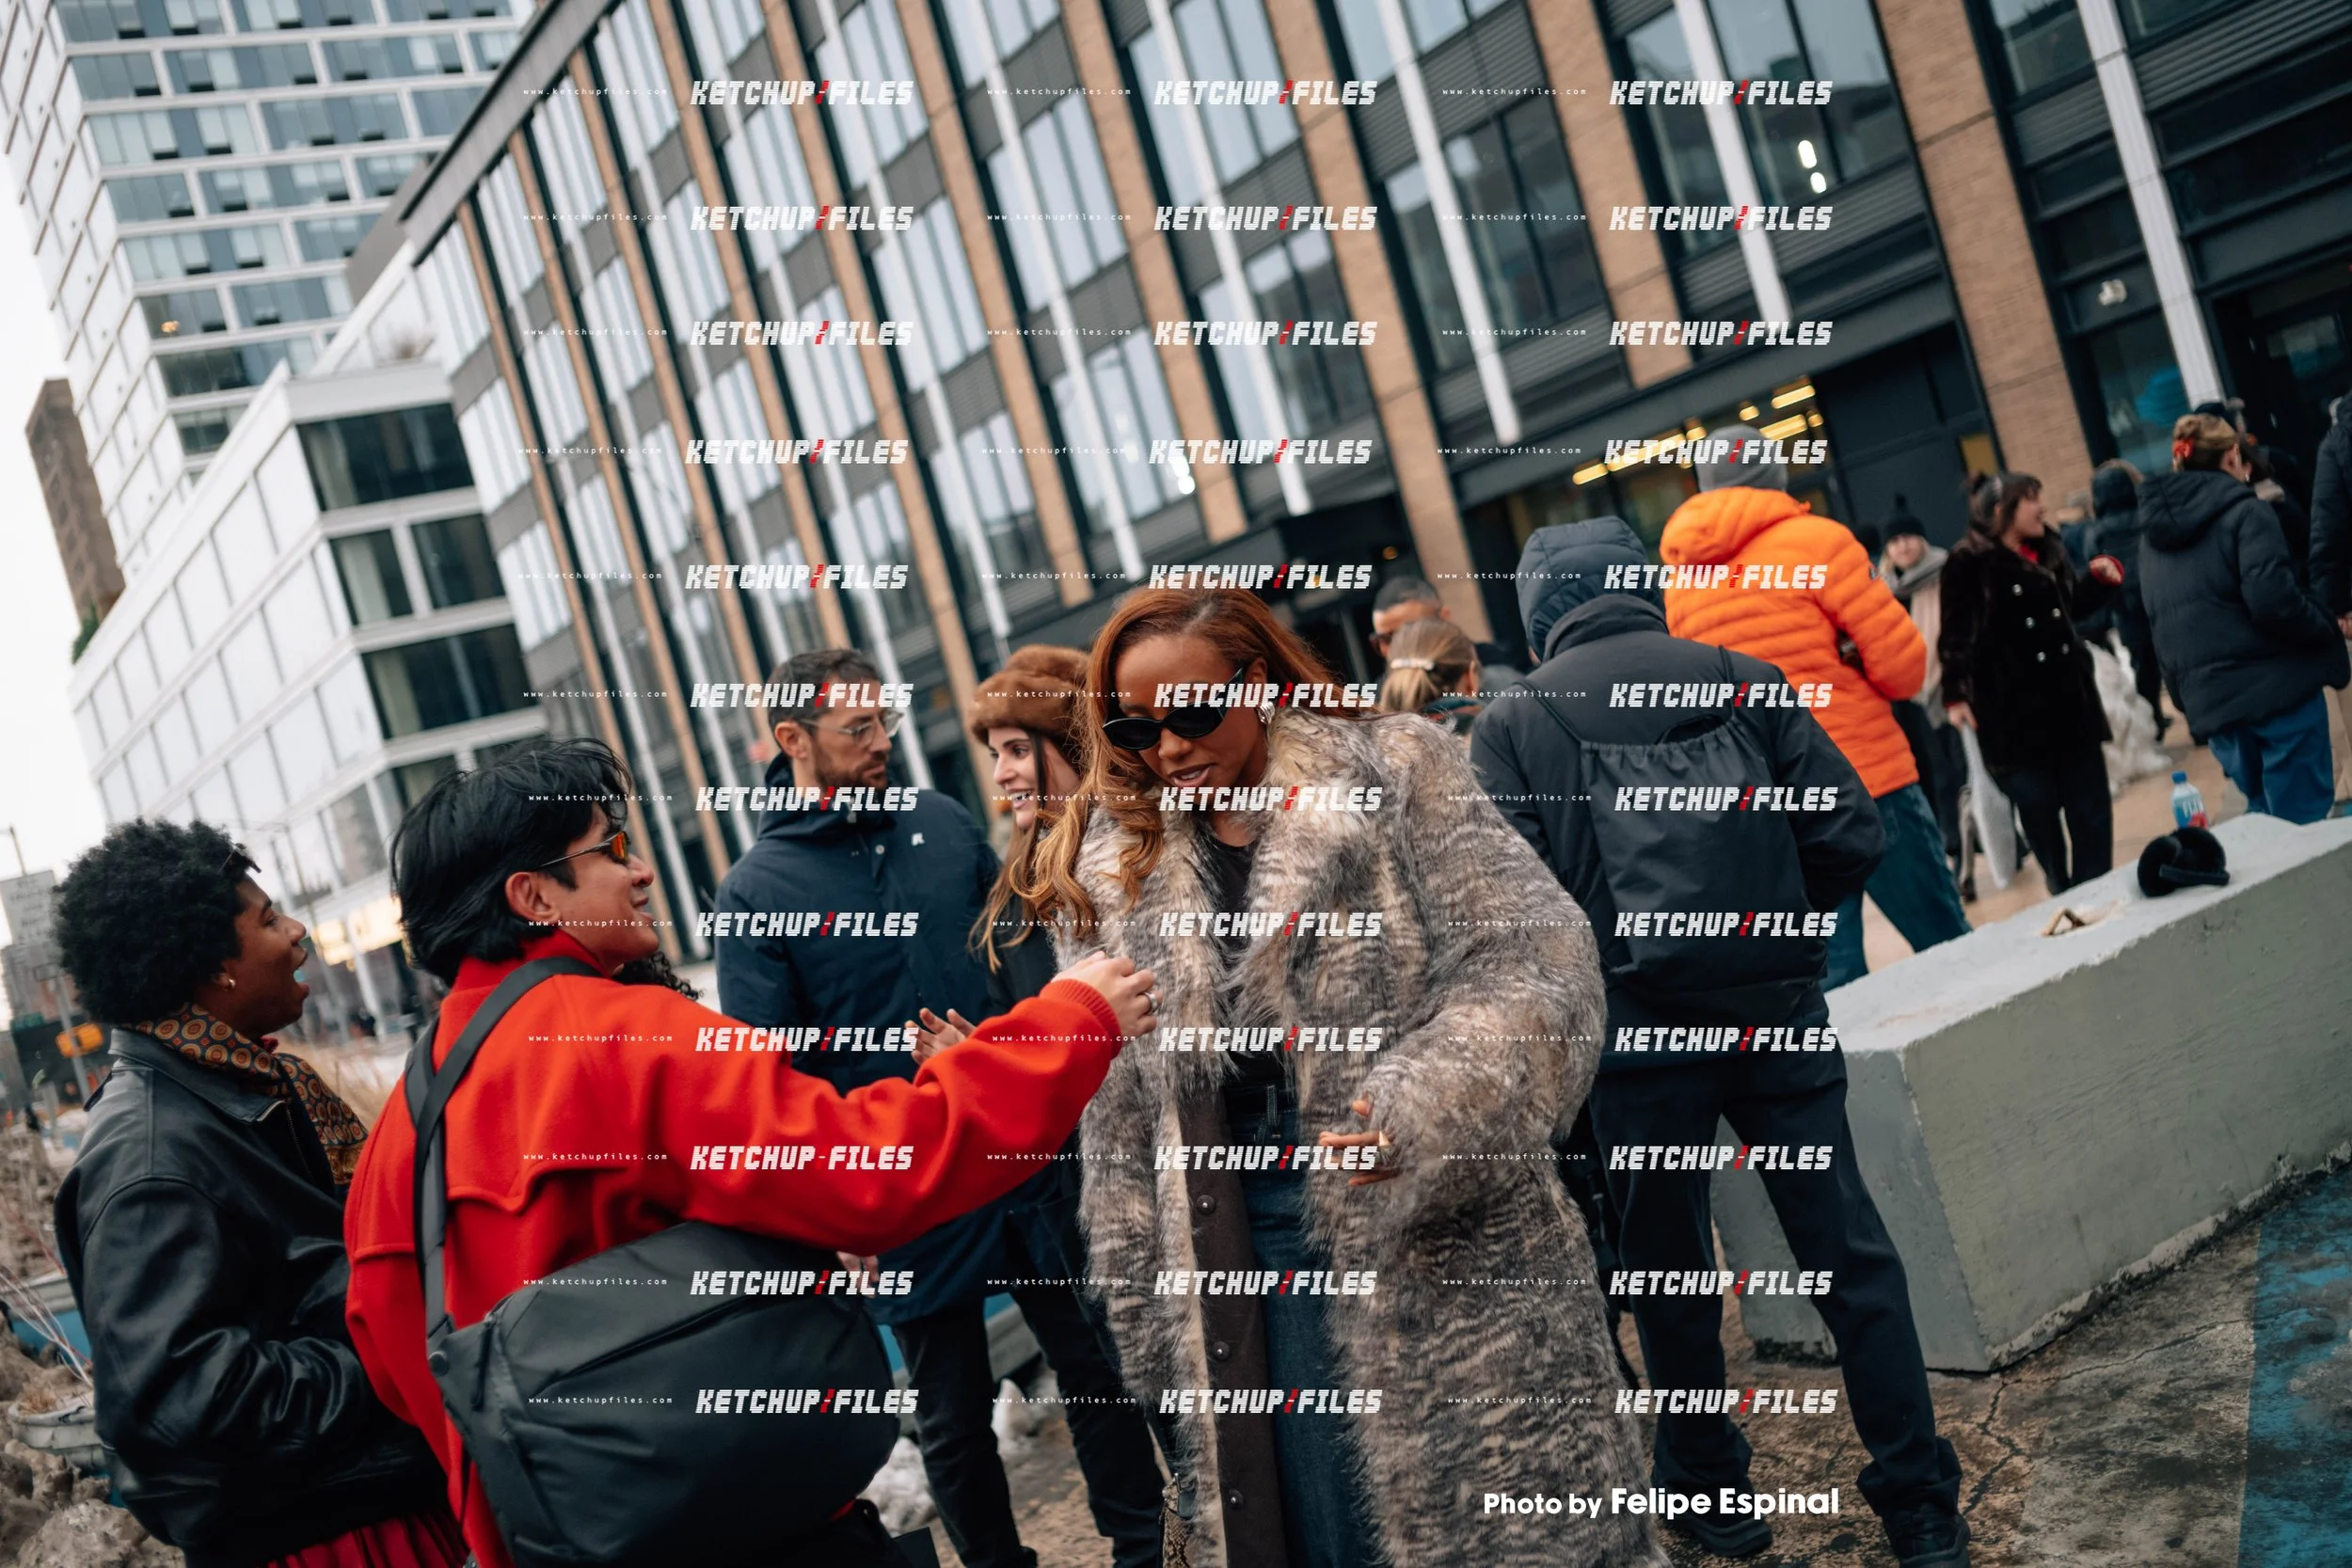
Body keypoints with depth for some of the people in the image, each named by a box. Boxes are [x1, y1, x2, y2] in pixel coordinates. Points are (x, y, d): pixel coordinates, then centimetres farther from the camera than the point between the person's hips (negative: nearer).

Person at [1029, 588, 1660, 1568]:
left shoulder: (1393, 777, -1)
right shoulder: (1110, 876, 7)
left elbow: (1535, 961, -8)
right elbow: (1119, 1127, 10)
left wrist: (1425, 1110, -21)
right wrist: (1154, 1323, 10)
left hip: (1449, 1239, -2)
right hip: (1248, 1259, 3)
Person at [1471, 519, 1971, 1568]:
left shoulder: (1513, 726, -3)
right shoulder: (1743, 680, 2)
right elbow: (1851, 835, -1)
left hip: (1635, 1037, -1)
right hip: (1777, 1013, 2)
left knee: (1669, 1276, 16)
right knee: (1852, 1260, 11)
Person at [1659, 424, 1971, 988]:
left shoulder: (1676, 580, 6)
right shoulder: (1815, 540, -7)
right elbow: (1903, 665, -7)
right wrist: (1852, 685, 11)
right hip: (1870, 779, -4)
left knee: (1831, 976, 9)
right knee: (1950, 950, 7)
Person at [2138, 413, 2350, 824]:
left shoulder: (2152, 532, 14)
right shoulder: (2244, 511, -7)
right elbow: (2273, 602, -18)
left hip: (2210, 700, 6)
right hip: (2275, 685, -6)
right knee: (2307, 826, -3)